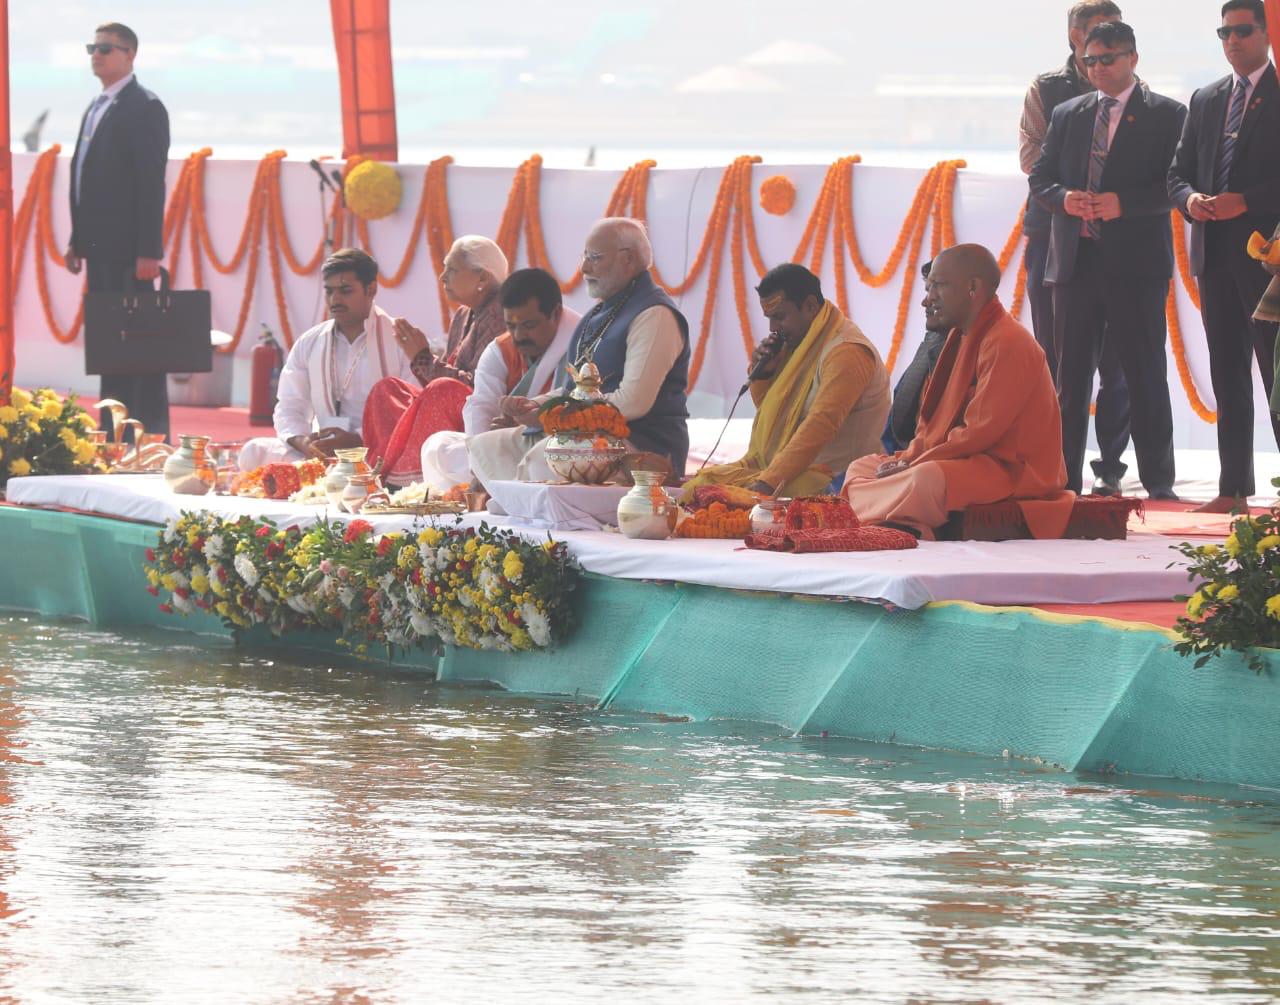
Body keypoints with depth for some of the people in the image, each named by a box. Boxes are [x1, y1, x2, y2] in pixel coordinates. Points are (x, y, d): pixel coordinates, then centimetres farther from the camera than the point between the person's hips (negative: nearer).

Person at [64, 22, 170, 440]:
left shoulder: (145, 108, -9)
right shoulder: (97, 108, 17)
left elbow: (151, 182, -15)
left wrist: (148, 251, -20)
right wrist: (77, 240, 16)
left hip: (128, 248, -9)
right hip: (100, 245, 9)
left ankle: (150, 432, -5)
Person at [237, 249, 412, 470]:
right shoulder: (308, 344, 17)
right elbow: (289, 407, 13)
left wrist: (356, 439, -23)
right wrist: (301, 442, -12)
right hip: (319, 454, 5)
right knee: (254, 452, -21)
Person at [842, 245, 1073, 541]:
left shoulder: (1007, 343, -16)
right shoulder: (961, 338, 15)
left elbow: (981, 431, -21)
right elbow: (935, 420, 19)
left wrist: (913, 466, -16)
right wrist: (908, 459, -1)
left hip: (1014, 471, -11)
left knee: (929, 479, -40)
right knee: (861, 468, 7)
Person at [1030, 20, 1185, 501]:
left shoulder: (1165, 115, 0)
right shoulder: (1067, 115, 14)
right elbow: (1040, 176, 14)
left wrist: (1124, 203, -18)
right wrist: (1063, 198, -7)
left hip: (1136, 262, -4)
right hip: (1075, 259, 4)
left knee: (1146, 374, -1)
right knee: (1070, 375, 6)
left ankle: (1158, 481, 3)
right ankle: (1065, 477, 9)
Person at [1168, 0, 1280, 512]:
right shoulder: (1205, 100, 17)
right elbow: (1178, 172, 17)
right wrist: (1190, 199, -3)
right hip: (1215, 254, 6)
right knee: (1227, 374, 7)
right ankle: (1234, 486, 9)